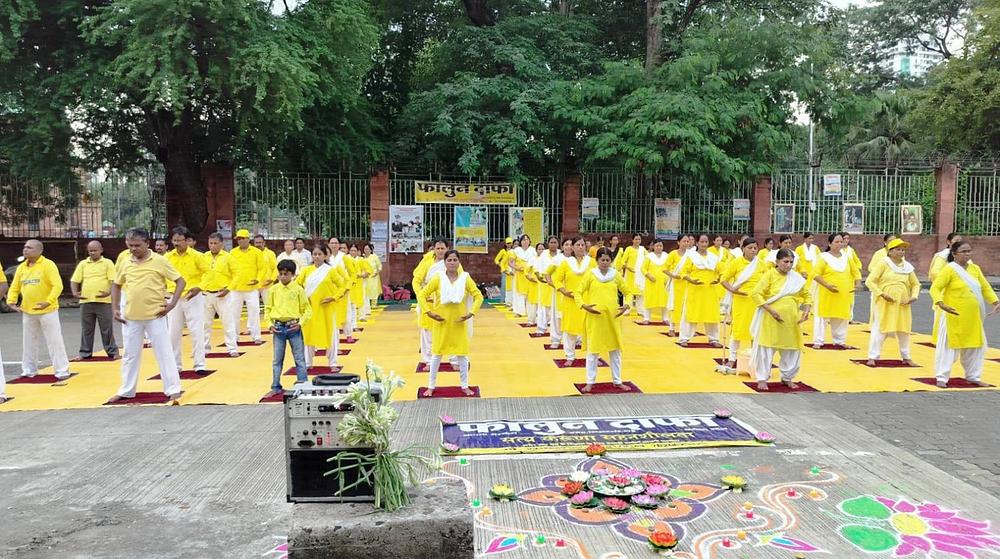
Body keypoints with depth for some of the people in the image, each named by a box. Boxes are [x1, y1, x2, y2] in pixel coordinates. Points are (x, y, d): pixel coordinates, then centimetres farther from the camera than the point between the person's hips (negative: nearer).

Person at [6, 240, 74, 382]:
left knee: (54, 341, -4)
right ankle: (29, 370, 25)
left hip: (47, 311, -6)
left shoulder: (48, 265, -9)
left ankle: (62, 370, 0)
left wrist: (48, 302, -29)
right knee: (28, 342, 13)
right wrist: (11, 301, -6)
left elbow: (58, 285, -17)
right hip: (27, 311, 6)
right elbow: (14, 287, 12)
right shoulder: (21, 267, 9)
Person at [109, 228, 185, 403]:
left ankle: (173, 389, 7)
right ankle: (126, 390, 26)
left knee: (163, 352, 1)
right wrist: (115, 308, 10)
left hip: (155, 315, -4)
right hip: (131, 317, 4)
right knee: (130, 354, 14)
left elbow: (180, 281, -4)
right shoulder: (126, 264, 5)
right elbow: (116, 285, 19)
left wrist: (172, 303, -13)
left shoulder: (159, 261, -7)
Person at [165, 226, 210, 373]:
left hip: (193, 297, -3)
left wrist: (199, 287, -17)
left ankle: (199, 364, 7)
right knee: (173, 333, 8)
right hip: (175, 298, 4)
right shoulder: (168, 257, 2)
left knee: (197, 331, -1)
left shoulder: (197, 256, -7)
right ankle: (175, 364, 20)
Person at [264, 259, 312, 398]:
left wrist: (301, 323, -11)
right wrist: (270, 324, -1)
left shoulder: (298, 289, -3)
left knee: (299, 359, 2)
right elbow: (268, 308, 10)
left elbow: (307, 310, 0)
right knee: (277, 360, 11)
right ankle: (276, 387, 20)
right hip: (278, 328, 2)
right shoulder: (273, 289, 3)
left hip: (294, 327, -2)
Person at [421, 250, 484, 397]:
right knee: (436, 354, 7)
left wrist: (471, 313, -10)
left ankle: (465, 386, 23)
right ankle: (431, 386, 20)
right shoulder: (438, 278, -7)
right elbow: (422, 295, -4)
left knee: (462, 354, 7)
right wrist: (429, 312, -12)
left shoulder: (465, 278, -4)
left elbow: (478, 297, 0)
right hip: (441, 322, -1)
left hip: (459, 323, 1)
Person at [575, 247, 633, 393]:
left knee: (615, 349, 10)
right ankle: (590, 382, 14)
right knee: (593, 349, 3)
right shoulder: (590, 274, -3)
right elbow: (577, 292, -2)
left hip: (613, 317, 2)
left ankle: (617, 381, 24)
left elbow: (628, 292, 11)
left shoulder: (616, 275, 3)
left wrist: (627, 306, -6)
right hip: (595, 317, -2)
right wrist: (584, 306, -17)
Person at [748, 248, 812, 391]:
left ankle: (787, 378, 28)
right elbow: (755, 294, -14)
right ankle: (762, 379, 12)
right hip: (771, 319, -4)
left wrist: (806, 310, 0)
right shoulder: (770, 275, -8)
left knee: (792, 349, 10)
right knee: (766, 348, 2)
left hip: (791, 320, 5)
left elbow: (806, 295, 17)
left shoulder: (797, 278, 6)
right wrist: (770, 310, -20)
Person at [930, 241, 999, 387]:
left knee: (976, 346, 14)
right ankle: (942, 378, 3)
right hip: (954, 316, -7)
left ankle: (973, 376, 29)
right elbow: (935, 288, -17)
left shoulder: (975, 269, 8)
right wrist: (941, 303, -32)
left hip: (973, 318, 7)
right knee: (948, 346, -4)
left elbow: (985, 287, 17)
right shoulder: (949, 269, -11)